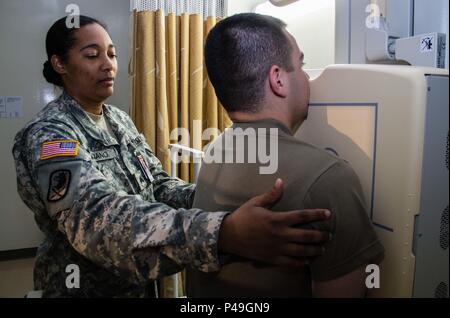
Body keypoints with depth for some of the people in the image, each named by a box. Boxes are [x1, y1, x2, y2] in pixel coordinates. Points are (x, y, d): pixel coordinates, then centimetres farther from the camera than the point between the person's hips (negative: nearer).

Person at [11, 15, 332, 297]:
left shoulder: (119, 119, 1)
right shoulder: (48, 135, -22)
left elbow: (158, 185, -1)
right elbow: (98, 215, -39)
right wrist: (224, 232, -53)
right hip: (86, 284, -6)